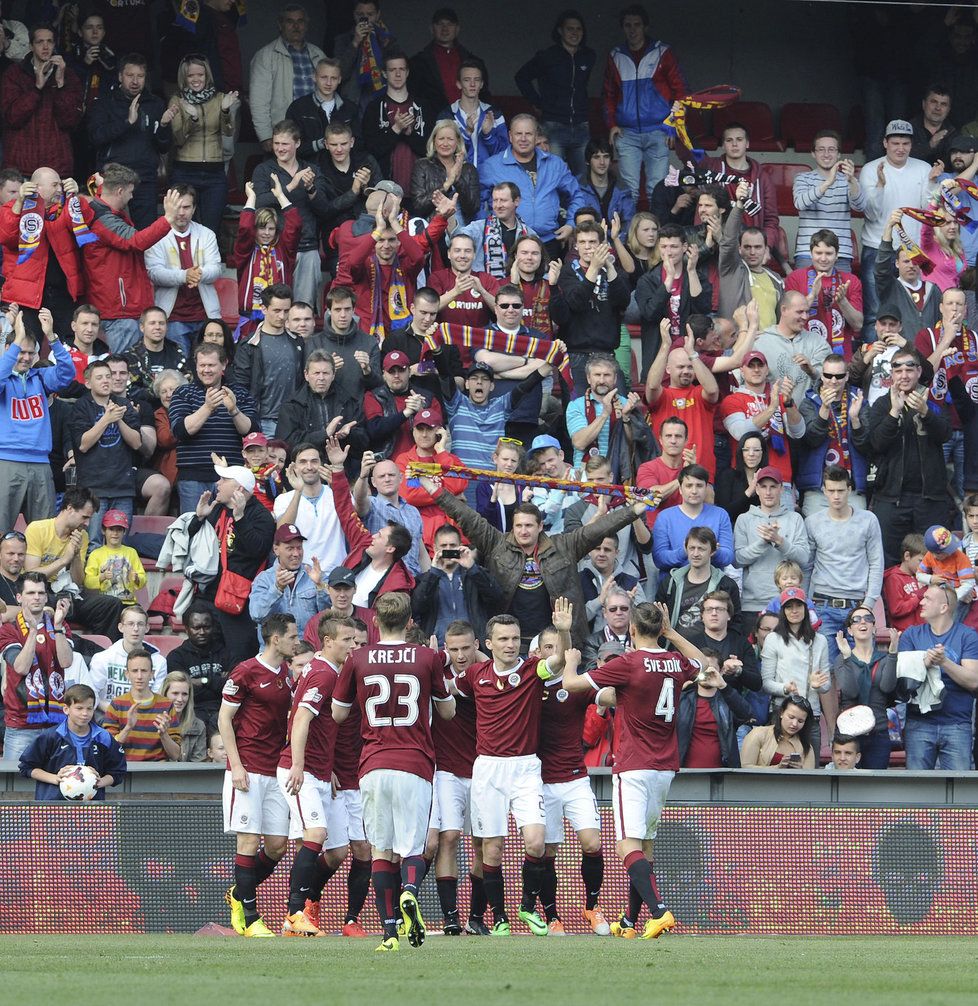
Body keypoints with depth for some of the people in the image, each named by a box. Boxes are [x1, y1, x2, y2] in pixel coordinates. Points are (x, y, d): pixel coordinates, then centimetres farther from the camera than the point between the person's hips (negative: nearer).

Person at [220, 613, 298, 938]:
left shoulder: (288, 675, 13)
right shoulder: (245, 673, -7)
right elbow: (224, 719, -5)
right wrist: (236, 765, -13)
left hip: (276, 772, 7)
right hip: (248, 770, -7)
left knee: (277, 844, 2)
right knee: (249, 840, -7)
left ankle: (239, 894, 23)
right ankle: (249, 917, -3)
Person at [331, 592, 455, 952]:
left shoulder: (358, 659, 3)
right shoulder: (427, 658, 1)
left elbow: (338, 713, 13)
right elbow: (448, 711, 14)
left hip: (373, 766, 1)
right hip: (415, 764, -1)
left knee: (381, 849, 8)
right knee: (412, 846, 3)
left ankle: (389, 929, 0)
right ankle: (409, 891, -29)